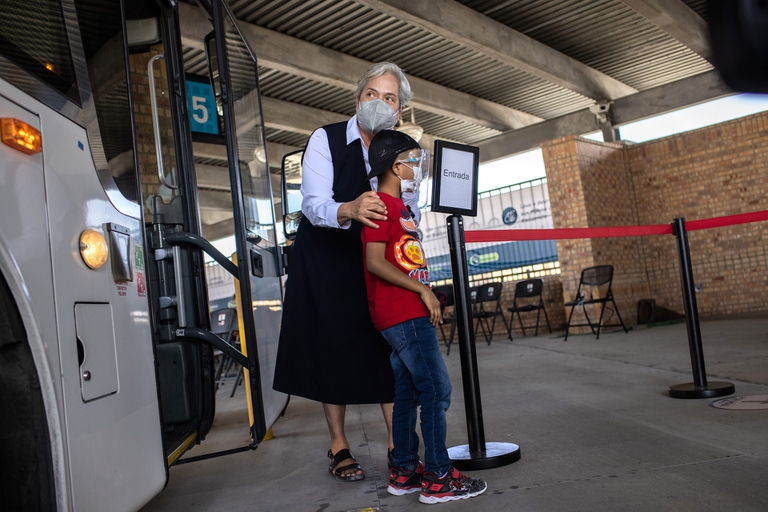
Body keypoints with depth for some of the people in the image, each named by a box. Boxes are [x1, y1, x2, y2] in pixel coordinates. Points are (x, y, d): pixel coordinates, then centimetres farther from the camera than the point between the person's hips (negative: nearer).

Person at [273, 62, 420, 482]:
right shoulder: (325, 140, -9)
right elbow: (313, 203, -23)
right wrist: (349, 210, -46)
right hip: (325, 262, -2)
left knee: (389, 350, -2)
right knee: (333, 348, 3)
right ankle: (338, 447, 17)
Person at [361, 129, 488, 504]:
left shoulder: (399, 207, 20)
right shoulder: (383, 204, -10)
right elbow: (375, 262, -19)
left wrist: (425, 297, 16)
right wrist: (422, 289, -17)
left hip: (410, 314, 10)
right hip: (405, 317, -10)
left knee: (408, 392, 12)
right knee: (436, 389, -7)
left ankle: (404, 471, 20)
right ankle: (438, 478, -1)